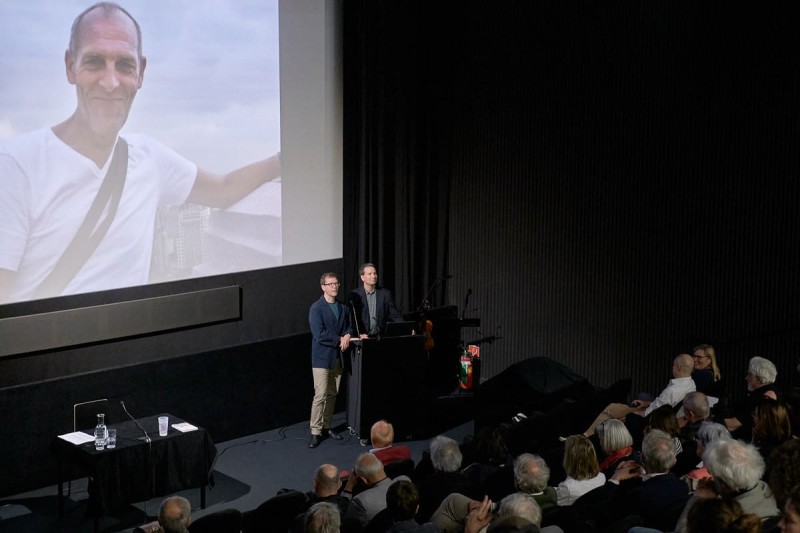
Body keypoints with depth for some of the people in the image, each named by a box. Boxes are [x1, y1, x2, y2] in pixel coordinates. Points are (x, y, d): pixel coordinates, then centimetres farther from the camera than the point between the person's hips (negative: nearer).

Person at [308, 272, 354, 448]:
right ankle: (315, 432, -3)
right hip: (322, 357, -6)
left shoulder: (342, 308, 10)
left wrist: (347, 336, -6)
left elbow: (349, 327, 16)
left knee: (332, 395, 10)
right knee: (320, 395, -8)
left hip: (338, 357, 6)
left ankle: (326, 426, 21)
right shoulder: (316, 308, -10)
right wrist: (339, 340, -14)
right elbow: (319, 334, -18)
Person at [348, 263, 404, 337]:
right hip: (363, 338, -3)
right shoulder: (354, 295, 2)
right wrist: (360, 334, -17)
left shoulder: (385, 294, 8)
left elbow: (396, 316, 9)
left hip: (381, 336, 3)